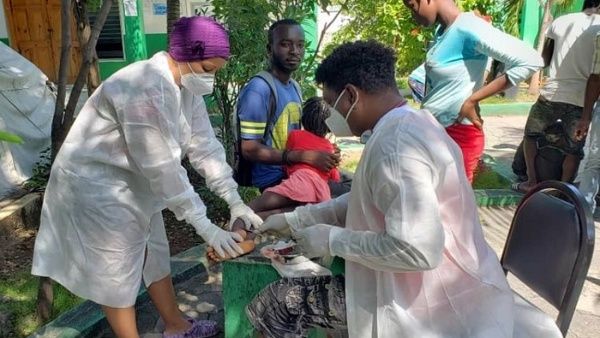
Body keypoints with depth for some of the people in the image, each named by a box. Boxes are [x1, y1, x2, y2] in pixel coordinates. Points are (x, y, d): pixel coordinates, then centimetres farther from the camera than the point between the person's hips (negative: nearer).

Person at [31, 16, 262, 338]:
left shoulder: (187, 86, -3)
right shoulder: (143, 90, -32)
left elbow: (205, 147, -4)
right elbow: (162, 168, -33)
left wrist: (235, 201, -10)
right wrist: (206, 227, -29)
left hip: (134, 184, 9)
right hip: (95, 186, -9)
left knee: (155, 257, 19)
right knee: (118, 272, 6)